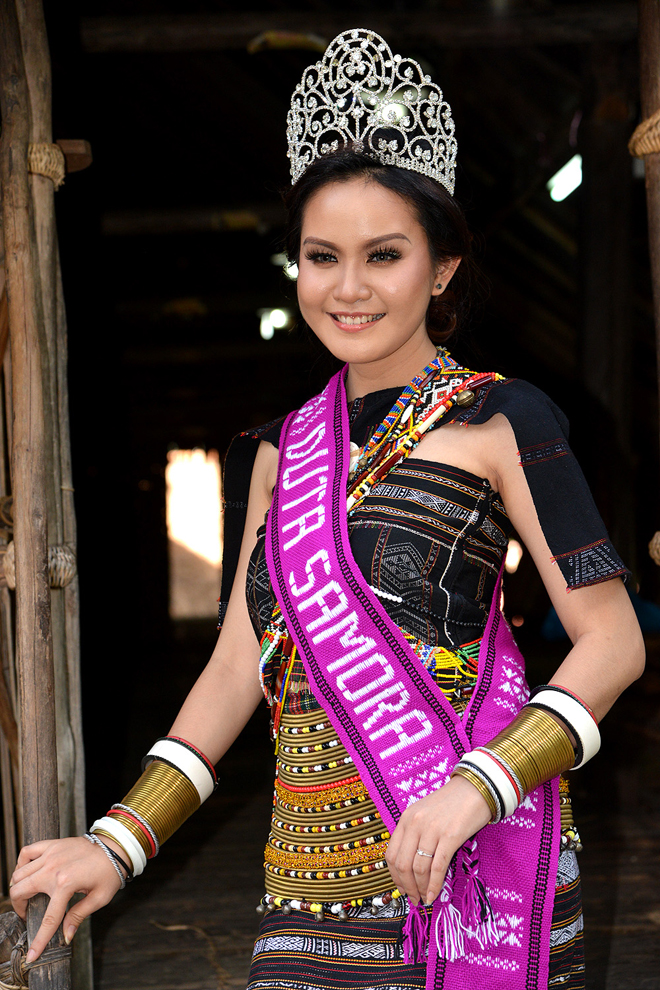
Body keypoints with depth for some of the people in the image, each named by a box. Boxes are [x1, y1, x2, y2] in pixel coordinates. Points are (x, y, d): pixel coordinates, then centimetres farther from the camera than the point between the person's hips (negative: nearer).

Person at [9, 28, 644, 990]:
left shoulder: (499, 420, -2)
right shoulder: (282, 449, 13)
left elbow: (613, 640, -6)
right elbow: (239, 662, 13)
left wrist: (479, 785, -20)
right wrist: (120, 839, 4)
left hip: (464, 847, -4)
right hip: (313, 874, 4)